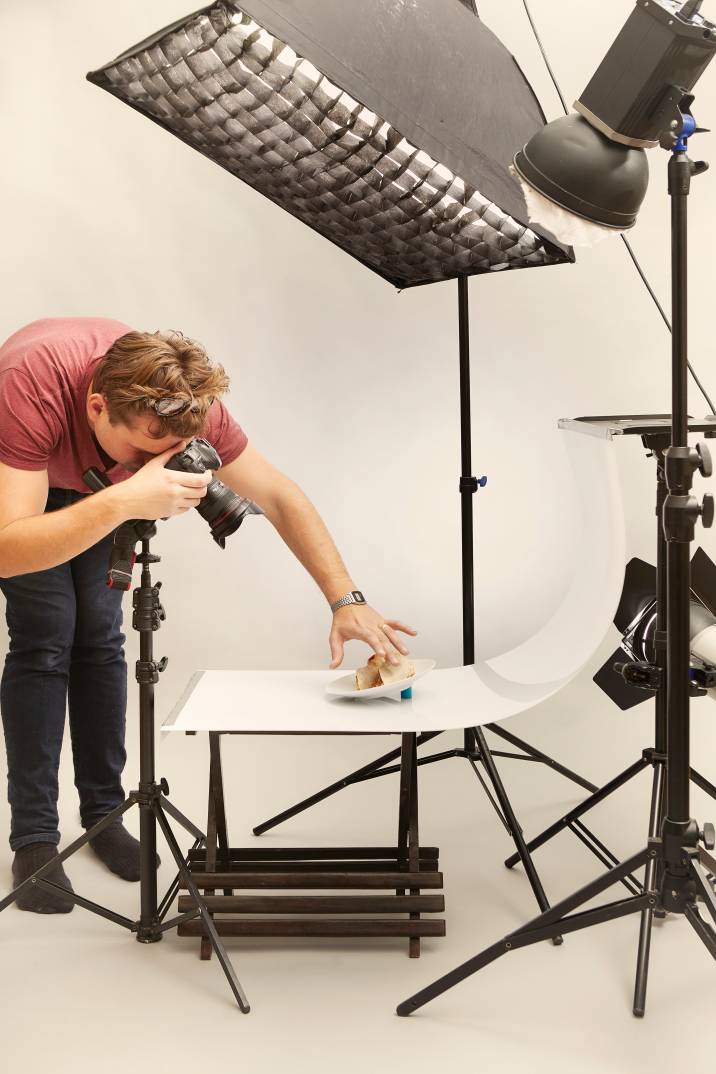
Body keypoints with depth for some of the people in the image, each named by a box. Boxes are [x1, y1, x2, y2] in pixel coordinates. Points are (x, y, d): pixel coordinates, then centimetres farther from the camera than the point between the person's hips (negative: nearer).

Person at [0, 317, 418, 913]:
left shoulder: (182, 401, -33)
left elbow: (279, 497, -24)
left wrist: (346, 601, -31)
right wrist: (122, 502, -61)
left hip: (97, 483, 3)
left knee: (100, 634, -2)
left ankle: (103, 812, 12)